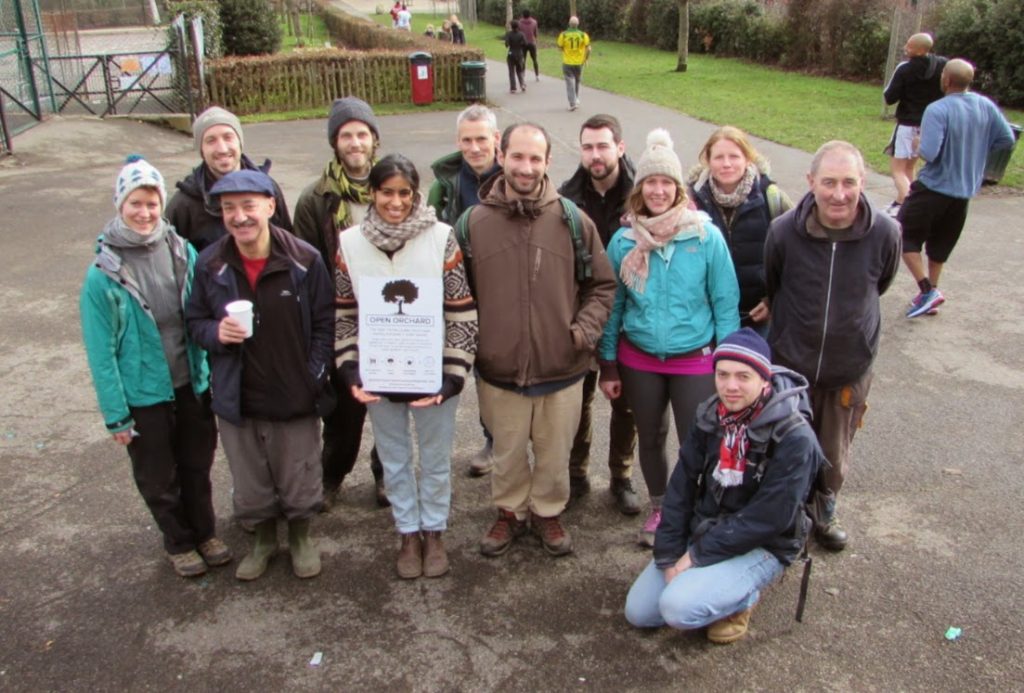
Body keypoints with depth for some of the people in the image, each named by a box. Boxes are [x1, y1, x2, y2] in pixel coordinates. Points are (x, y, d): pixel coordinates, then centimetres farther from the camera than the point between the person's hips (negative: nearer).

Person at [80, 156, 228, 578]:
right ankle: (179, 543, 38)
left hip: (193, 385, 3)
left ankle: (205, 533, 42)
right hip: (144, 396, -3)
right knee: (158, 479, 15)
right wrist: (115, 414, -10)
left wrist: (214, 374, 1)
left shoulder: (184, 253, -6)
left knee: (198, 466, 19)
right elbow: (101, 352, -11)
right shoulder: (103, 274, -15)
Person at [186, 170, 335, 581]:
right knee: (249, 486, 18)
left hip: (295, 398, -2)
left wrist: (314, 378, -9)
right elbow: (195, 321, 6)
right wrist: (215, 333, -17)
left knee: (299, 484, 14)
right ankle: (264, 539, 46)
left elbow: (324, 325, -4)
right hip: (237, 400, 2)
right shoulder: (210, 265, -6)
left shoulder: (304, 260, -12)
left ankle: (300, 536, 44)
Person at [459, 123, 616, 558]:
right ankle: (510, 511, 42)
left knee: (555, 452, 16)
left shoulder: (573, 222, -6)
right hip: (499, 368, 0)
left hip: (561, 367, 0)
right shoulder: (473, 222, -5)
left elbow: (602, 285, 4)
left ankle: (547, 512, 41)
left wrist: (584, 329, -8)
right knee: (507, 452, 17)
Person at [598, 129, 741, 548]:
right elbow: (612, 305, 4)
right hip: (639, 360, 3)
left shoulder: (706, 236, -11)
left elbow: (725, 302, -6)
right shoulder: (624, 240, -3)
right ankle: (659, 510, 41)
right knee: (650, 439, 17)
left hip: (695, 360, -2)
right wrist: (608, 366, 6)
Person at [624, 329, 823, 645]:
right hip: (702, 532, 6)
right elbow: (681, 486, -2)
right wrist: (669, 554, -10)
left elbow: (768, 518, -23)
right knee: (638, 612, 0)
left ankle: (742, 599, 2)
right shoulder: (710, 416, -4)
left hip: (761, 547, -6)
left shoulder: (794, 437, -22)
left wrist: (698, 554, -20)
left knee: (679, 608, -26)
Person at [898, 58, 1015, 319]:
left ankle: (927, 290, -5)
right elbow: (1007, 139, 4)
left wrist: (918, 145, -5)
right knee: (940, 244, 20)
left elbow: (929, 153, -27)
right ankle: (930, 295, 26)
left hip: (933, 187, -6)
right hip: (965, 191, 6)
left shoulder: (937, 110, -20)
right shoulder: (986, 106, -1)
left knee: (905, 236, 6)